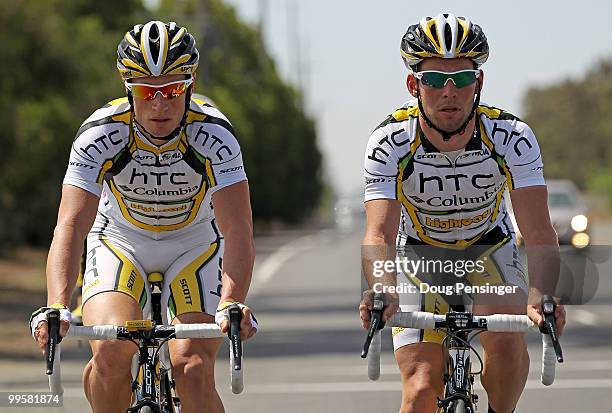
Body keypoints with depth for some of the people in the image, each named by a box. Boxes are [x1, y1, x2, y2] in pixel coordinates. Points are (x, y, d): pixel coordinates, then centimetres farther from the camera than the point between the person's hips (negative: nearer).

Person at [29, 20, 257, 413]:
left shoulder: (214, 135, -27)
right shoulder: (100, 134, -27)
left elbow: (237, 230, -34)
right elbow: (71, 225, -35)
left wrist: (232, 304, -51)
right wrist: (57, 306, -51)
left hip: (195, 244, 0)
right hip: (120, 240, 0)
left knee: (193, 370, -20)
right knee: (112, 350, -25)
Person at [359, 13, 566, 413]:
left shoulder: (513, 138, -26)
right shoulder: (390, 142, -26)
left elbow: (540, 233, -31)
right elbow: (379, 235, -34)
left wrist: (540, 295, -51)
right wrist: (382, 290, -55)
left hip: (488, 249, 0)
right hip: (420, 256, 0)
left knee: (506, 341, -29)